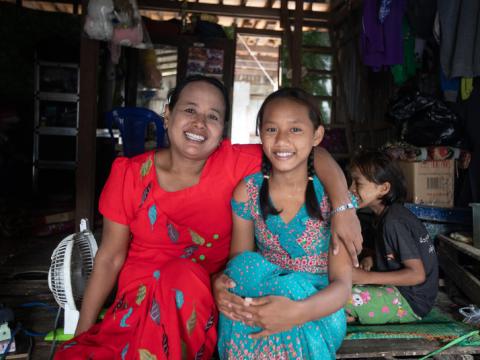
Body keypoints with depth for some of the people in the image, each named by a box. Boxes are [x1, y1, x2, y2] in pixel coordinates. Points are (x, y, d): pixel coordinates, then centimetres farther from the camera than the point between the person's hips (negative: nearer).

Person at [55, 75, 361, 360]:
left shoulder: (233, 164, -12)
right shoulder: (129, 174, -9)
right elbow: (110, 258, -2)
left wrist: (343, 207, -24)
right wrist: (82, 332, -2)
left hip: (201, 306, 0)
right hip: (137, 305, 0)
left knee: (184, 276, -32)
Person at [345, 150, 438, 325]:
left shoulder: (393, 222, -23)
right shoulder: (388, 214, 5)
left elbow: (417, 274, -24)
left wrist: (367, 277, -24)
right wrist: (371, 259, 0)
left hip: (410, 303, -9)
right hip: (399, 291, 9)